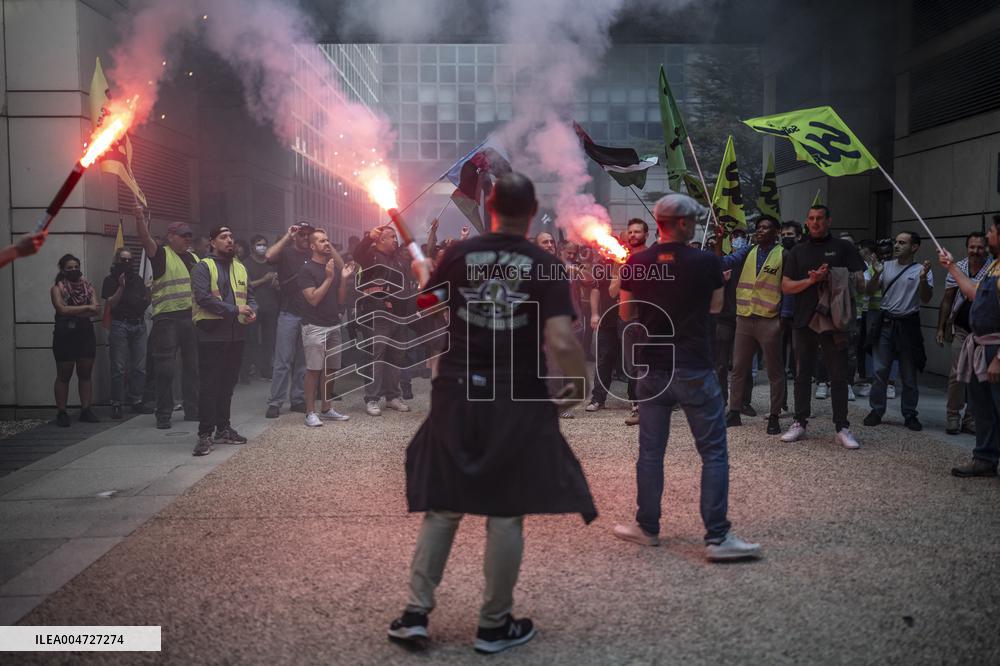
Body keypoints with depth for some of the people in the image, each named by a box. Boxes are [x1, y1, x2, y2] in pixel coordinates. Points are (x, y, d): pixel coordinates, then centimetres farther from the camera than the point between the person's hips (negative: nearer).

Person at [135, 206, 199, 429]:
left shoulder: (194, 258, 18)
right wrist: (140, 219, -38)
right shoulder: (162, 255, -1)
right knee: (165, 369, -5)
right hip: (167, 318, -6)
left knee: (192, 366, 12)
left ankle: (192, 410, 21)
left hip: (192, 317, 6)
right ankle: (163, 415, 1)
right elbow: (145, 239, -20)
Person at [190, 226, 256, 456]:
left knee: (228, 383, 14)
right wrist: (235, 310, -20)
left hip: (236, 334, 7)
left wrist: (252, 311, -4)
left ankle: (223, 428, 24)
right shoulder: (203, 267, -5)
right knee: (210, 385, -6)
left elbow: (250, 296, 19)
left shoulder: (240, 268, 17)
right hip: (212, 334, -7)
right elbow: (203, 297, -18)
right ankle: (205, 435, -3)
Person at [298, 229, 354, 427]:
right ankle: (310, 412, -1)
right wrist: (329, 278, -16)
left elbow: (340, 299, 13)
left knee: (331, 369, 9)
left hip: (333, 325, 7)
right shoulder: (307, 269, -6)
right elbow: (313, 299, -15)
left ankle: (326, 409, 19)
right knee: (313, 370, -6)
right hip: (315, 327, -7)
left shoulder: (334, 267, 13)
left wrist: (344, 279, -2)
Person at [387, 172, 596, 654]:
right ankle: (494, 625, 18)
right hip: (517, 401, -2)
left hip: (457, 396, 3)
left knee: (441, 506, 14)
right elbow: (562, 341, -18)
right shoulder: (545, 264, -8)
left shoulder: (458, 254, -1)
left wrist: (423, 273, 33)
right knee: (506, 514, 8)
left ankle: (416, 613, 18)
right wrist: (580, 384, 0)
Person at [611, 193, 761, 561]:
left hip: (653, 371, 3)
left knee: (650, 451, 13)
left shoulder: (635, 264, -3)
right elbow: (716, 306, 6)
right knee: (714, 453, 3)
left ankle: (647, 527, 22)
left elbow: (627, 314, 8)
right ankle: (717, 537, 1)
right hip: (695, 371, -3)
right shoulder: (706, 262, -10)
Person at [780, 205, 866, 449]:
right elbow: (786, 286, 3)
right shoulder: (797, 252, 11)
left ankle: (842, 428, 6)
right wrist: (811, 280, -13)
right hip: (804, 321, 3)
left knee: (839, 376, 0)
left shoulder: (843, 248, 4)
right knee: (802, 375, 8)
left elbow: (859, 282, 0)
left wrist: (831, 277, -17)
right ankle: (800, 424, 16)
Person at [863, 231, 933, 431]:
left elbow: (926, 298, -10)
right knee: (879, 371, 4)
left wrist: (923, 279, -26)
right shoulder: (886, 266, 7)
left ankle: (909, 414, 15)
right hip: (885, 323, 2)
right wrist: (877, 275, -13)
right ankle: (876, 411, 13)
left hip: (907, 325, -2)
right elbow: (870, 290, 5)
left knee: (909, 375, 5)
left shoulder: (921, 270, -2)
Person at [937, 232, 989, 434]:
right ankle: (953, 416, 8)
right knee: (956, 374, -3)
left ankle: (970, 418, 15)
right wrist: (940, 328, 4)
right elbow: (947, 300, 7)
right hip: (961, 329, 1)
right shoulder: (957, 268, 3)